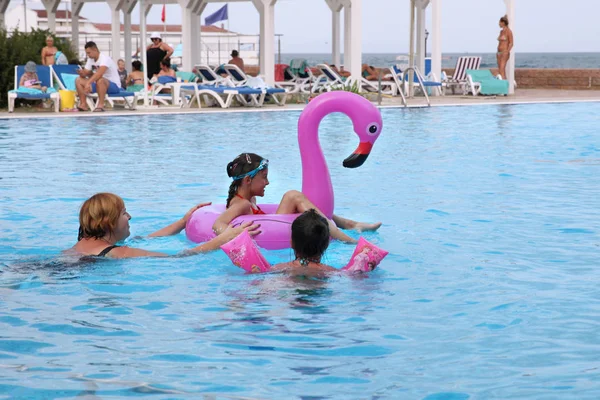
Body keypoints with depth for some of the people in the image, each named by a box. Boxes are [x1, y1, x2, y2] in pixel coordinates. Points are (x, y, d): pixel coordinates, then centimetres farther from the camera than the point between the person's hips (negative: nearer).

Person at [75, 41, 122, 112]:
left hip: (114, 86, -8)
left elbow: (100, 73, -37)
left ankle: (101, 105, -36)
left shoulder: (105, 58, -21)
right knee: (79, 80, -4)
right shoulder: (90, 60, 7)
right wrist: (82, 72, -18)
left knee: (100, 80, -41)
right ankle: (83, 105, -10)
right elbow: (85, 73, 6)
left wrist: (88, 83, -47)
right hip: (98, 85, 8)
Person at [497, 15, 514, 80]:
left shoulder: (508, 31, -10)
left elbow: (511, 43, -13)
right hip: (499, 53, 9)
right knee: (500, 70, 6)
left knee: (502, 70, -19)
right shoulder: (501, 31, 15)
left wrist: (507, 52, -20)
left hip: (504, 53, -9)